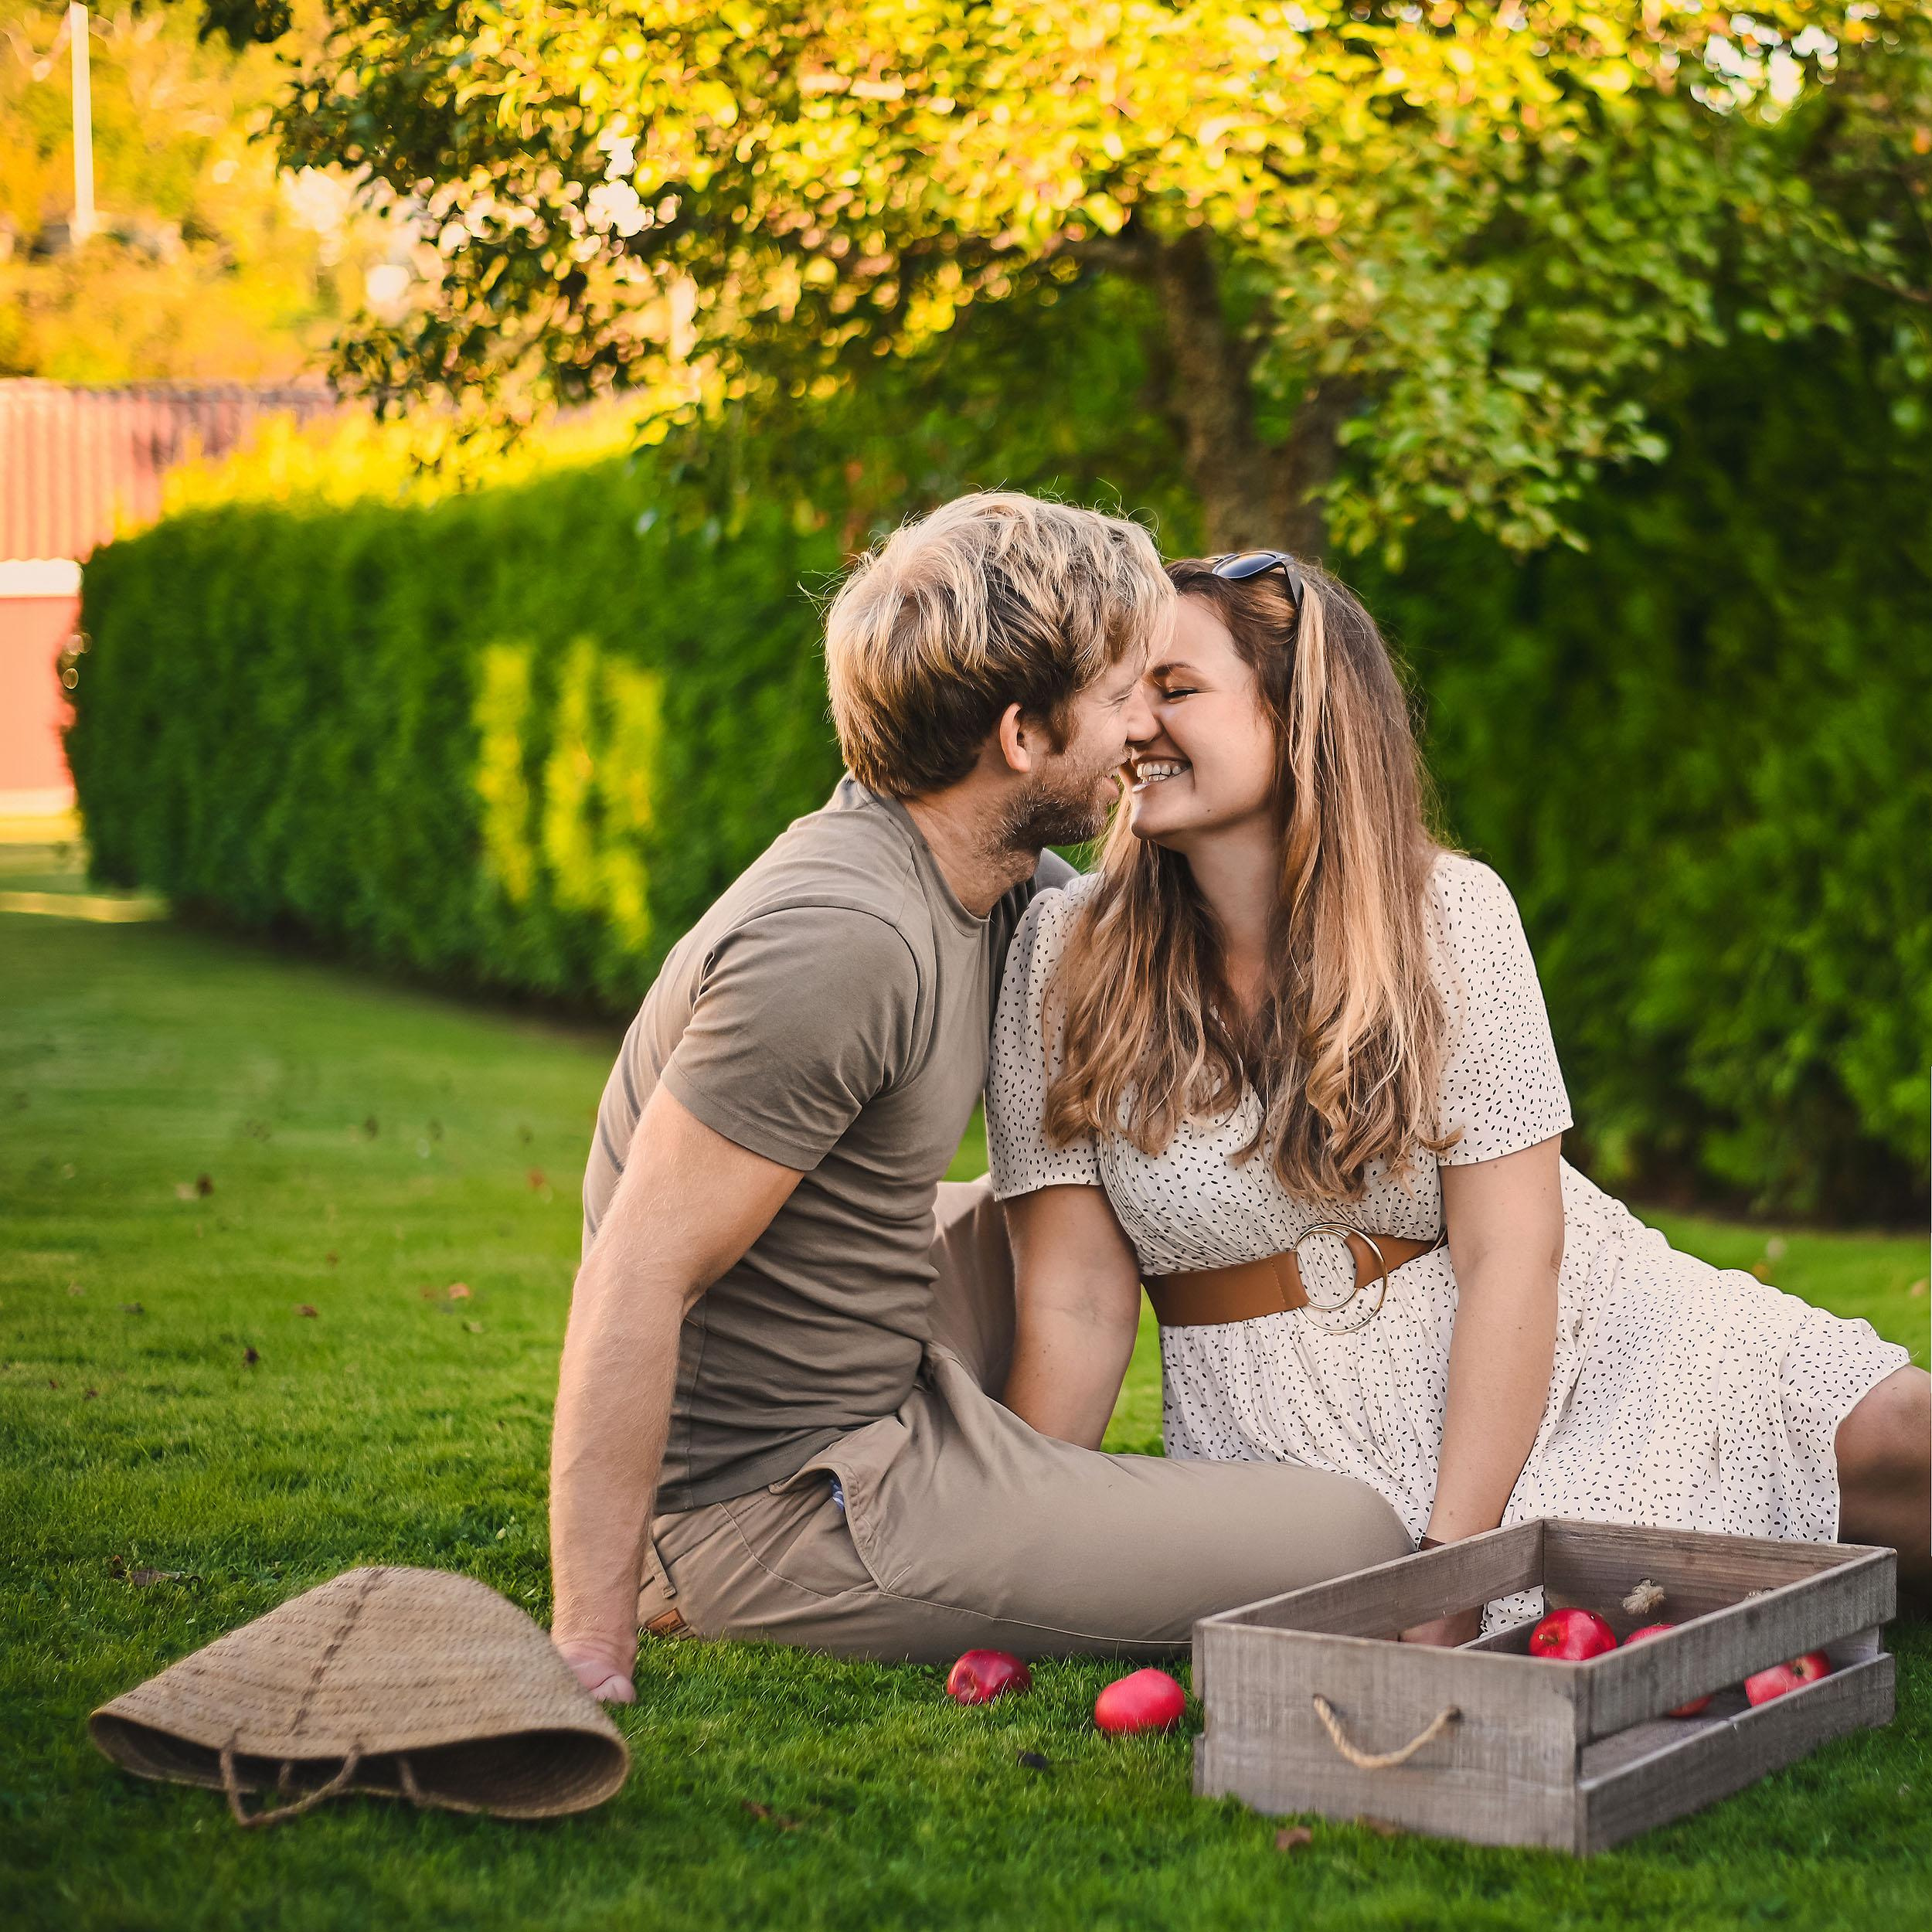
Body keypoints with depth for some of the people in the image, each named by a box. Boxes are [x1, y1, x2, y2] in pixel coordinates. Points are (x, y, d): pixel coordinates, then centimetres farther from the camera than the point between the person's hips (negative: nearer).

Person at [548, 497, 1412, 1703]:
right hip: (774, 1502, -10)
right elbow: (635, 1281, -28)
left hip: (881, 1372, 10)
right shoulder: (840, 938, -27)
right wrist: (590, 1645, -26)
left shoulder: (1007, 881, 2)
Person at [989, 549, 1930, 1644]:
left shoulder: (1450, 913, -8)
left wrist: (1451, 1557, -21)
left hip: (1562, 1341, 1)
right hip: (1303, 1433, 0)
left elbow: (1509, 1253, -13)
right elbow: (1077, 1301, -6)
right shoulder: (1071, 952, -7)